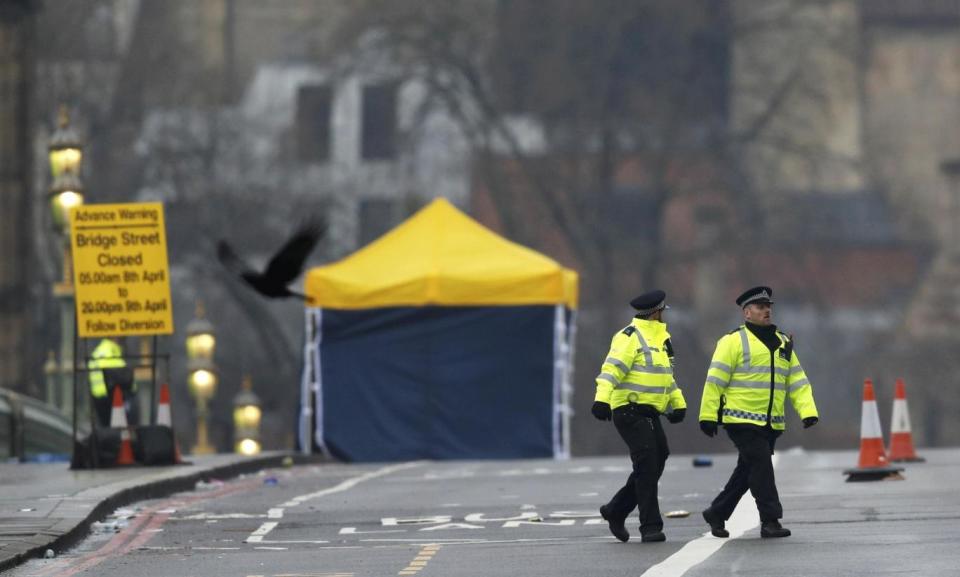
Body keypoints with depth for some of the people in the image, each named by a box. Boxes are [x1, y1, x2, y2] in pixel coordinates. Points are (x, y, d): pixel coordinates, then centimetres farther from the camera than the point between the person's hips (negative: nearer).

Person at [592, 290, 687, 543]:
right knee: (647, 465, -14)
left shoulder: (659, 337, 19)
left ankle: (616, 511, 23)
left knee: (656, 463, 9)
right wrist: (602, 398, -34)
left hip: (649, 413, 9)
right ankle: (650, 526, -12)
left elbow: (666, 375, 30)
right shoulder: (630, 337, -11)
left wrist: (678, 403, 26)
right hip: (629, 410, -9)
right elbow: (612, 369, -22)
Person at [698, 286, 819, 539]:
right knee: (761, 467, -13)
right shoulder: (734, 341, -4)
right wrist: (708, 416, -11)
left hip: (771, 423, 7)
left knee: (746, 472, 12)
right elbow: (715, 380, -6)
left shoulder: (782, 344, 16)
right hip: (742, 420, -7)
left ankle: (717, 514, 25)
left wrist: (808, 411, -2)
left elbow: (797, 381, 13)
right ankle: (770, 521, -10)